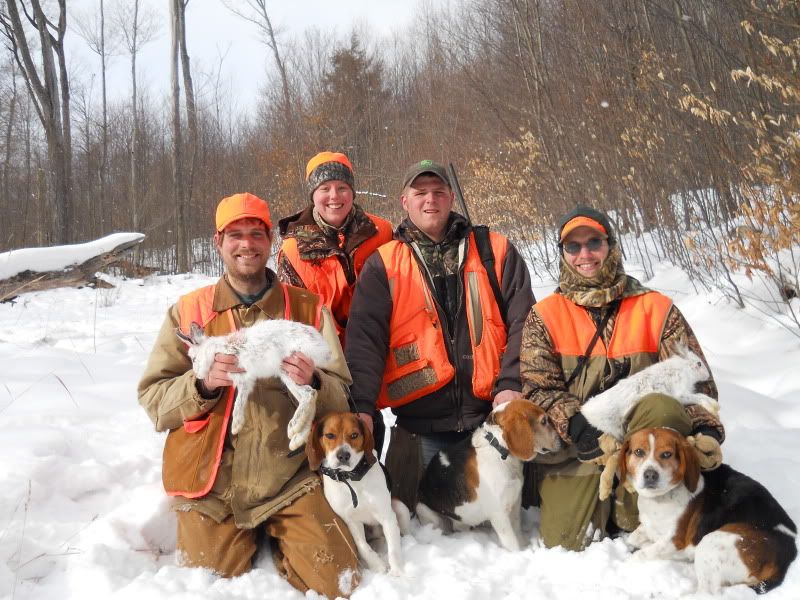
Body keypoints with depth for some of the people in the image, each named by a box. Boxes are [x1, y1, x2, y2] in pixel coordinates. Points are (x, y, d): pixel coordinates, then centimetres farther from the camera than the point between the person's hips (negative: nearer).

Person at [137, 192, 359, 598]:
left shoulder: (309, 308, 3)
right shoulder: (187, 311, 2)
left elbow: (342, 399, 1)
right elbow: (153, 400, -1)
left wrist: (313, 382, -22)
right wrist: (204, 383, -21)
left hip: (291, 480, 0)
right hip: (212, 486, 0)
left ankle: (278, 541, 22)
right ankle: (225, 537, 28)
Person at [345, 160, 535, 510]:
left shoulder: (497, 252, 8)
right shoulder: (383, 264, 5)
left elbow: (523, 321, 2)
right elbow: (364, 338, -4)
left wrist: (511, 383, -11)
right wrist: (362, 405, -16)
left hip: (491, 413, 1)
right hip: (419, 422, 0)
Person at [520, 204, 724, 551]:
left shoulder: (655, 308, 3)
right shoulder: (544, 316, 2)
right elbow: (538, 387, -7)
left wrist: (707, 429, -22)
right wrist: (579, 428, -25)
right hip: (577, 447, 0)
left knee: (662, 406, -33)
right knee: (565, 540, -17)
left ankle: (633, 511, -13)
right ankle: (600, 508, 18)